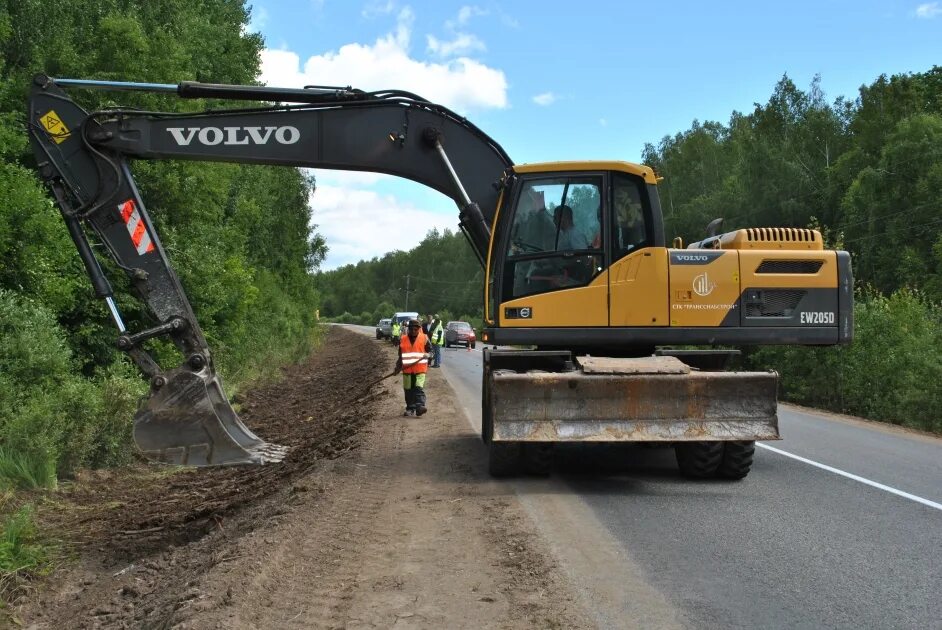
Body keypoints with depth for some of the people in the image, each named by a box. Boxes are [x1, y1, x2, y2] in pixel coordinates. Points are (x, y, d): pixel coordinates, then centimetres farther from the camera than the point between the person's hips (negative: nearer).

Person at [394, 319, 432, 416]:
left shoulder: (424, 339, 3)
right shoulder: (403, 340, 8)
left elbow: (430, 351, 10)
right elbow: (400, 356, 15)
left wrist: (427, 356, -11)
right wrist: (397, 368, 12)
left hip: (420, 369, -3)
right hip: (407, 369, 3)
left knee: (419, 388, -15)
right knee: (408, 390, 6)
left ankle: (420, 406, -21)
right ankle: (410, 408, 15)